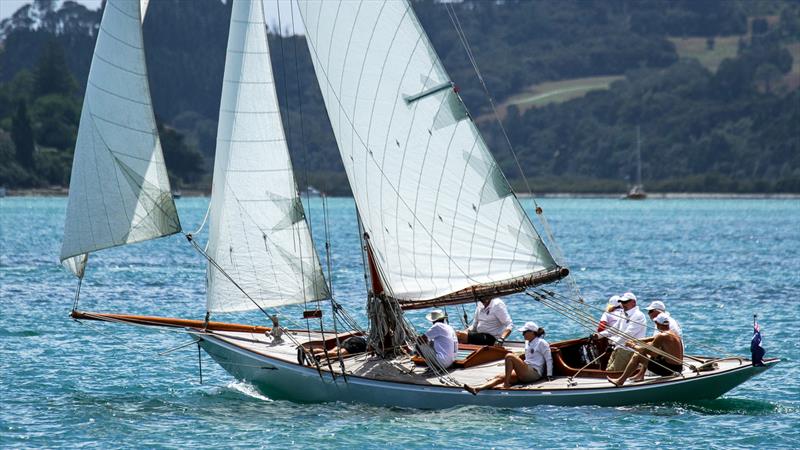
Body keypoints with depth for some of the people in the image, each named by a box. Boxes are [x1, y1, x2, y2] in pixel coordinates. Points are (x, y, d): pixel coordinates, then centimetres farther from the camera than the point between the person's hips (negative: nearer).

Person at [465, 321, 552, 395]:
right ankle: (476, 389, -35)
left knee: (509, 357, -26)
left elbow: (549, 359, -2)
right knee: (500, 377, -15)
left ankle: (506, 384, -25)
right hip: (526, 373, 8)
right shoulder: (527, 342, 25)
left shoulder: (542, 343, 0)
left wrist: (549, 375, -6)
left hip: (534, 373, -8)